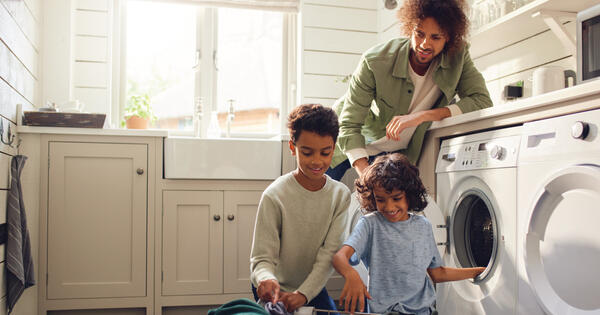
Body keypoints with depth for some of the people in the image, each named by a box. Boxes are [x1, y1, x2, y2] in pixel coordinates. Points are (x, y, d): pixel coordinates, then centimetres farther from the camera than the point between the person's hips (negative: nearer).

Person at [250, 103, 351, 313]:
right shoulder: (274, 196, -19)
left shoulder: (340, 195, -8)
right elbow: (262, 258, -18)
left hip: (313, 288, 3)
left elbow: (329, 254, -13)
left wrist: (303, 293, -26)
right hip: (276, 291, -3)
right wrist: (266, 280, -41)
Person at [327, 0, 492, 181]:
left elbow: (482, 101, -26)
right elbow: (349, 125, -29)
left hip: (401, 152, 2)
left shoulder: (457, 56, -21)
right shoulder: (375, 61, -30)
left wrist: (424, 115, -38)